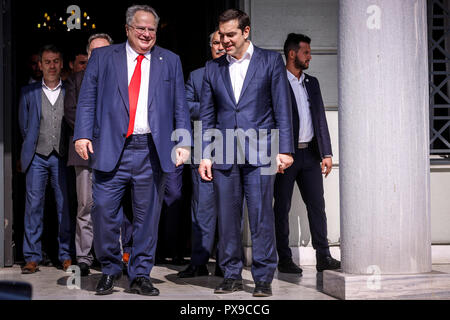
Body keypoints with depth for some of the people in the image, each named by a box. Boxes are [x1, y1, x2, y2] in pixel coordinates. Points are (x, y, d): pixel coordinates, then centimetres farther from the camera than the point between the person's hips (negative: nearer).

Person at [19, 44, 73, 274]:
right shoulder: (28, 92, 9)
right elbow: (23, 125, 14)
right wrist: (31, 148, 11)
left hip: (62, 157, 0)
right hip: (37, 157, 1)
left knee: (65, 206, 0)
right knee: (33, 205, -1)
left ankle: (66, 256, 9)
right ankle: (32, 257, 5)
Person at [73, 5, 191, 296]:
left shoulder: (170, 61, 14)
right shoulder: (103, 57, 11)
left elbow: (180, 106, 11)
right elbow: (87, 99, 6)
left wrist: (183, 142, 0)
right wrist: (83, 135, -7)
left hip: (153, 151, 1)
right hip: (111, 148, -1)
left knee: (148, 215, 4)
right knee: (104, 210, -3)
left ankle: (141, 275, 16)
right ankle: (110, 270, 18)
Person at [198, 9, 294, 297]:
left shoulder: (271, 61, 6)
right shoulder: (213, 68, 15)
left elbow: (283, 109, 2)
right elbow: (207, 116, 15)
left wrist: (285, 149, -5)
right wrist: (205, 155, 8)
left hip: (259, 153, -3)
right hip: (224, 155, 3)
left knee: (261, 217, -3)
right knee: (227, 218, 5)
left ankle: (264, 278, 7)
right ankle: (232, 275, 17)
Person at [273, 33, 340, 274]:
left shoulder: (312, 83, 16)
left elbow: (320, 118, 16)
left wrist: (326, 153, 8)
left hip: (309, 154, 6)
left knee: (317, 204, 3)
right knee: (282, 208, 2)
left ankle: (323, 257, 7)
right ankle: (284, 259, 9)